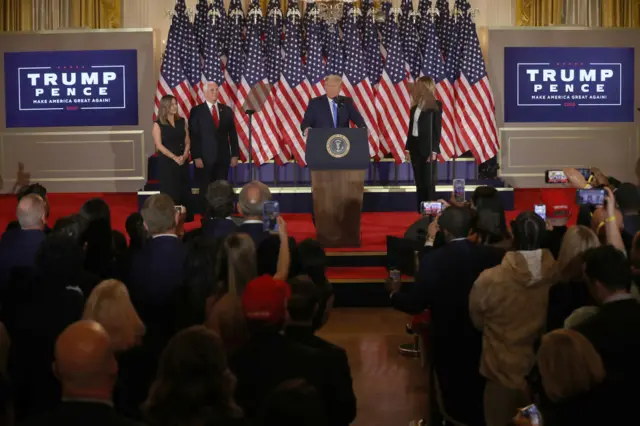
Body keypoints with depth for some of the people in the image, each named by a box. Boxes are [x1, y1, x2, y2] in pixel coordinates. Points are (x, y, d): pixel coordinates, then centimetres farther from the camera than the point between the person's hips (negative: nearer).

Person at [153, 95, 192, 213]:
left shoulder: (182, 121, 9)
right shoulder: (158, 124, -3)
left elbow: (187, 141, 7)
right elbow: (159, 145, -10)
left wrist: (184, 156, -11)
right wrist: (174, 157, -17)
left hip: (183, 162, 4)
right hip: (167, 162, -4)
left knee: (185, 192, 3)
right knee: (170, 193, -3)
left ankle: (186, 219, 9)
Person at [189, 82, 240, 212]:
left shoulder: (227, 110, 9)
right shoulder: (196, 111, -1)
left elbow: (232, 134, 10)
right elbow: (193, 136, -4)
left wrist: (235, 154, 4)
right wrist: (196, 157, -11)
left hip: (223, 157, 3)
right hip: (205, 157, -3)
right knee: (205, 190, 3)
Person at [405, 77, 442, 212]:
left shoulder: (435, 105, -7)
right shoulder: (415, 107, 11)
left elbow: (437, 128, -11)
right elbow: (411, 128, 14)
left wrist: (433, 150, -17)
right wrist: (408, 148, 9)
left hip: (427, 147, -6)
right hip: (415, 146, 6)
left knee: (429, 182, -2)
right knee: (419, 182, 8)